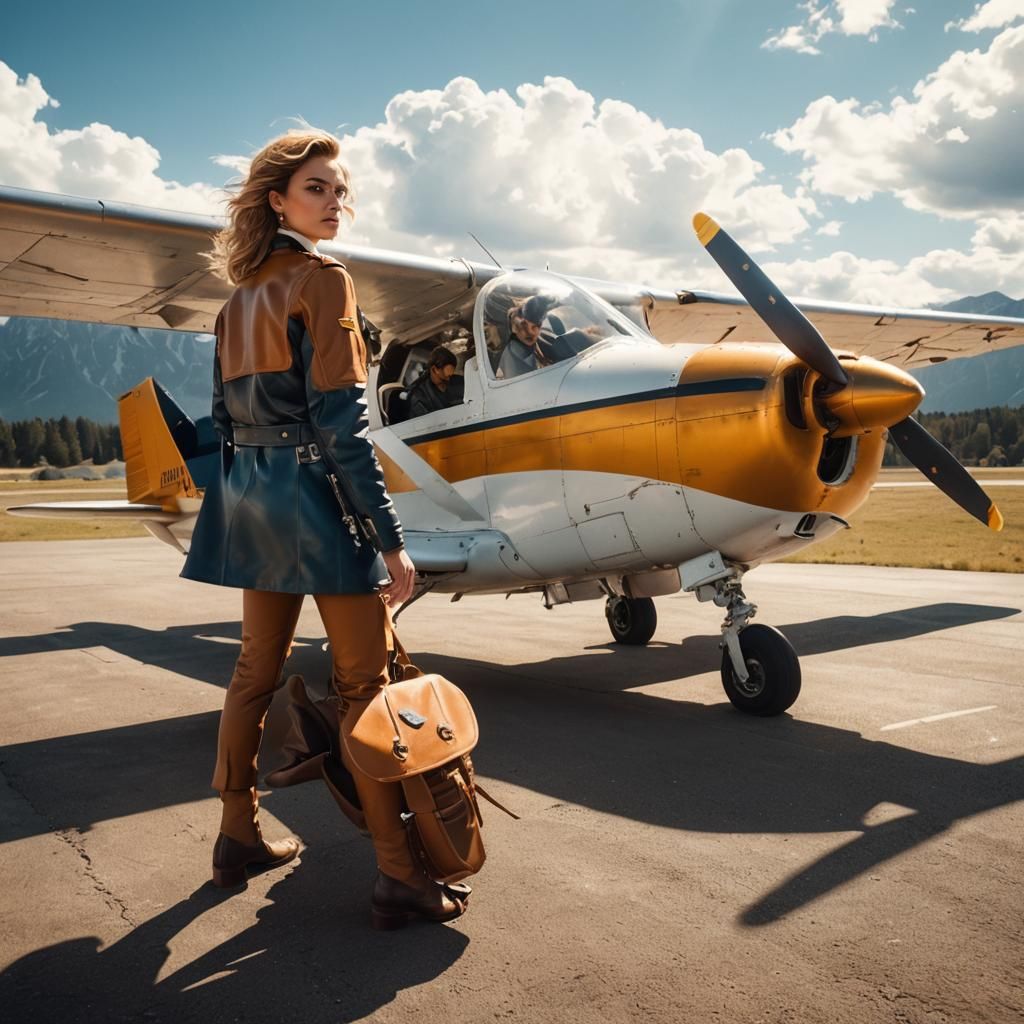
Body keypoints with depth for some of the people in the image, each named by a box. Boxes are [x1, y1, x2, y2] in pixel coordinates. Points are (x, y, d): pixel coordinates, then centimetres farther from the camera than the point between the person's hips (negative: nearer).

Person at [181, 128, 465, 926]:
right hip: (314, 490, -8)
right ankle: (399, 871, 4)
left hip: (250, 493, 8)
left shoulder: (240, 297, 15)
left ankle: (239, 837, 27)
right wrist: (391, 538, -18)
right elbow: (340, 419, -17)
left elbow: (227, 416, 15)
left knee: (256, 671, 16)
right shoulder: (323, 279, -9)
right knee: (365, 682, -2)